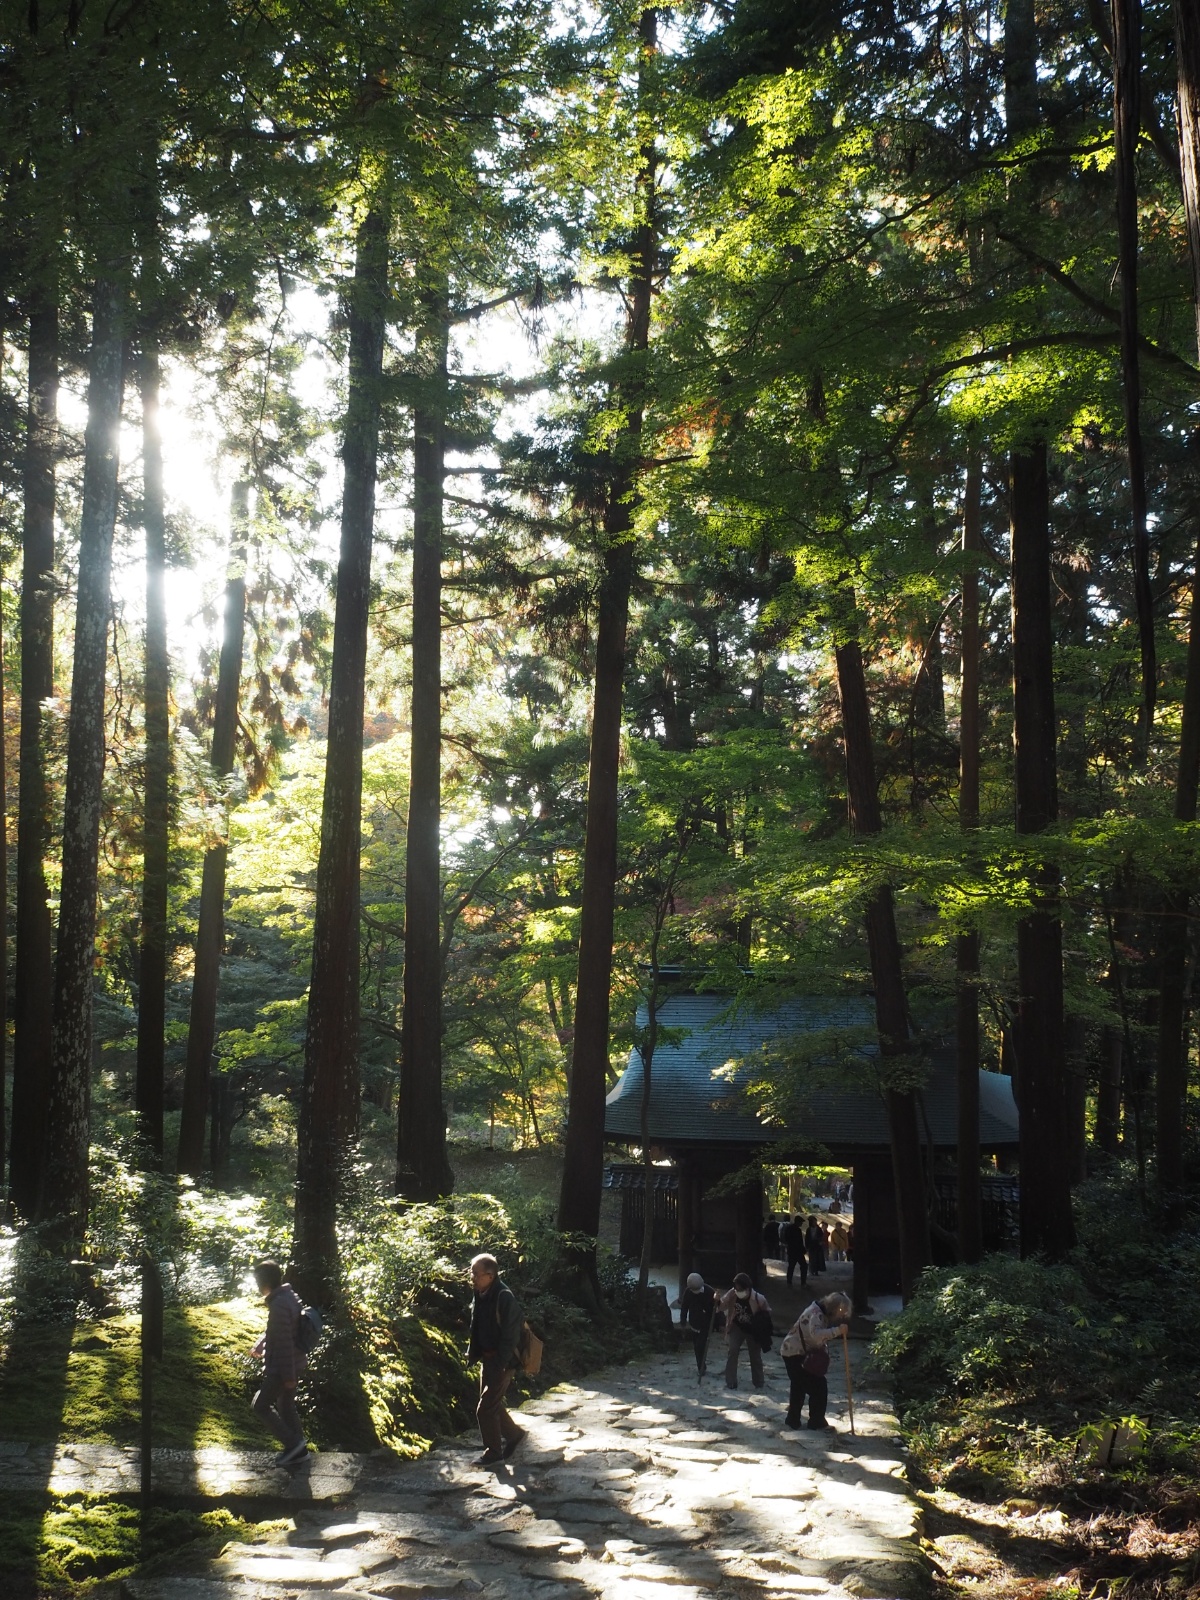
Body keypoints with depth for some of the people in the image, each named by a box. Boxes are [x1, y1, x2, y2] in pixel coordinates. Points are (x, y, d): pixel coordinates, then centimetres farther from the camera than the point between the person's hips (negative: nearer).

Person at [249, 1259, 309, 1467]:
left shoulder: (279, 1306, -25)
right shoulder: (288, 1296, 6)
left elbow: (284, 1342, -25)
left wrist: (288, 1376, -22)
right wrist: (261, 1344, 18)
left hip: (282, 1367, -10)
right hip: (293, 1364, 10)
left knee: (260, 1405, 1)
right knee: (286, 1406, 19)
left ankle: (292, 1443, 2)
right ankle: (298, 1450, 25)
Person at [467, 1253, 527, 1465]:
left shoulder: (504, 1298, -24)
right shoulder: (480, 1294, 2)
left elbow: (510, 1335, -23)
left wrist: (501, 1364, -22)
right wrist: (473, 1353, 12)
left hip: (502, 1362, -9)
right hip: (487, 1359, 9)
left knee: (485, 1408, -4)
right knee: (493, 1403, 20)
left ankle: (493, 1451, 12)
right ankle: (513, 1434, 40)